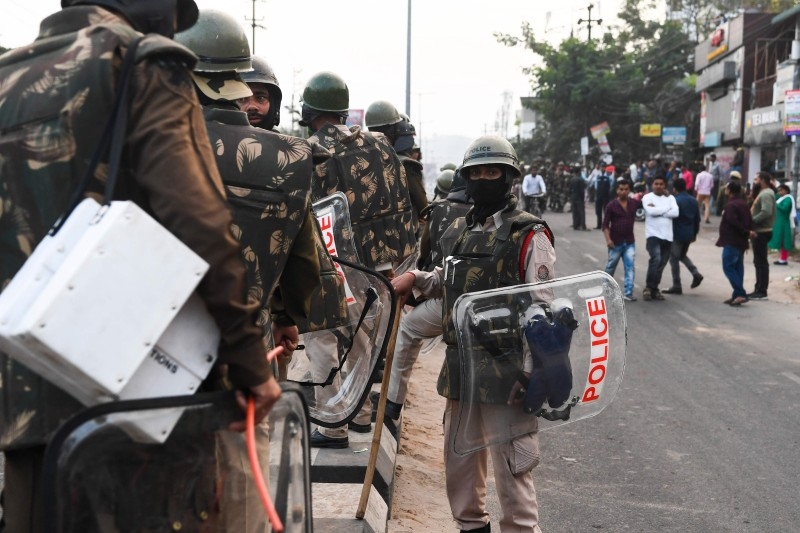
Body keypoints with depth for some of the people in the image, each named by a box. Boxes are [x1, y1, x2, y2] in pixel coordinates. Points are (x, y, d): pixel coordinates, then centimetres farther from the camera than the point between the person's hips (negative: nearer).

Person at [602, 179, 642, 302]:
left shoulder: (634, 203, 1)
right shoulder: (611, 205, -8)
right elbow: (605, 224, -9)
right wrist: (608, 239, -21)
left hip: (630, 242, 2)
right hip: (616, 242, -2)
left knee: (630, 267, -5)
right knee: (611, 267, 11)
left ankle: (628, 293, -4)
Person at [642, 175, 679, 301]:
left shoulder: (670, 198, 10)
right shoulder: (647, 197, 1)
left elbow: (675, 212, -6)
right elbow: (651, 211, -17)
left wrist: (657, 210, -10)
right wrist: (667, 208, -5)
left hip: (667, 236, 4)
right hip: (653, 234, -4)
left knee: (661, 264, 9)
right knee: (655, 259, -24)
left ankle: (654, 289, 20)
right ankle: (648, 287, -12)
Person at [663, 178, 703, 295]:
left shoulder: (676, 201, -15)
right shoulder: (693, 200, 8)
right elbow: (697, 219, 14)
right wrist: (695, 233, 21)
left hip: (677, 234, -7)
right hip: (689, 234, 7)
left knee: (674, 259, 1)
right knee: (683, 255, 26)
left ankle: (676, 286, 1)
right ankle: (696, 273, 7)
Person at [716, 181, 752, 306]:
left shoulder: (731, 205, -16)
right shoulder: (743, 204, 14)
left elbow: (733, 222, -25)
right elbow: (750, 221, 14)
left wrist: (745, 231, -12)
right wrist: (746, 232, 10)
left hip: (731, 242, -10)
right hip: (741, 242, 10)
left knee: (728, 267, -7)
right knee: (738, 268, 11)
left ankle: (740, 294, -14)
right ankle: (737, 295, 13)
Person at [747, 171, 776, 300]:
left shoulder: (766, 194, -15)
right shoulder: (761, 193, 18)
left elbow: (766, 212, -28)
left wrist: (751, 222, -22)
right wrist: (752, 226, 6)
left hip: (762, 232, -10)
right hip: (758, 231, 10)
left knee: (761, 262, -7)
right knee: (759, 261, 13)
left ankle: (762, 292, -4)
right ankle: (759, 290, 19)